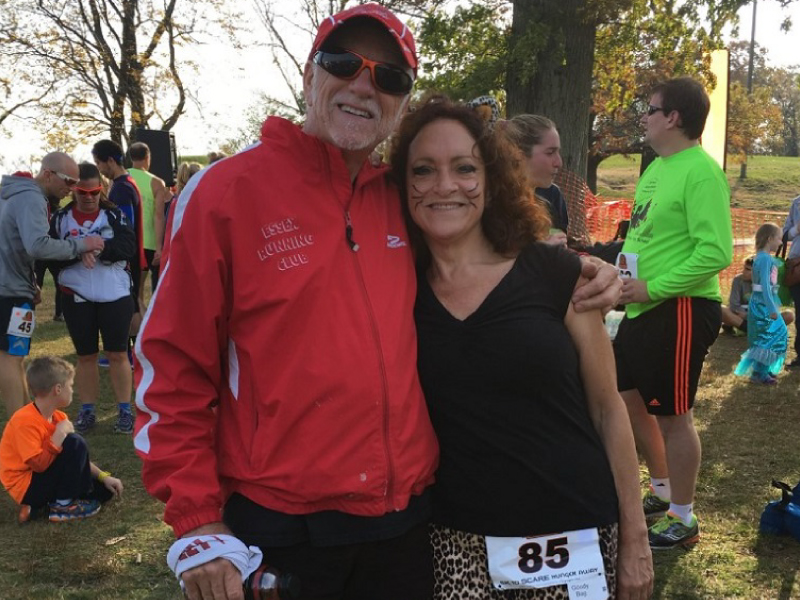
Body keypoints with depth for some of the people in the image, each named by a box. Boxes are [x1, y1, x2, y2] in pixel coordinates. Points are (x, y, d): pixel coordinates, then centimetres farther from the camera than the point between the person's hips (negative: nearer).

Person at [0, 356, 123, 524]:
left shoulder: (58, 417, 5)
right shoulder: (25, 420, -22)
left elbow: (78, 459, 11)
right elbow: (39, 463, -29)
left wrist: (105, 477, 2)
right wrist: (60, 434, -24)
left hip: (43, 476, 9)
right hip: (27, 487, -9)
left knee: (104, 490, 7)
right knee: (75, 444, -26)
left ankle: (40, 509, 5)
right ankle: (63, 506, -13)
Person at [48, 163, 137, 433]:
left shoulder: (114, 214, 1)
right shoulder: (60, 219, 2)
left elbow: (129, 246, -10)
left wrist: (100, 246, -24)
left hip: (115, 295, -1)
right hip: (77, 298, 1)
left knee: (118, 354, 5)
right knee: (85, 356, 10)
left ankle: (125, 411, 14)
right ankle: (87, 411, 21)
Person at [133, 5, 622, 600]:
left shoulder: (404, 203, 4)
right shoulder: (228, 189, -8)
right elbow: (172, 367, -7)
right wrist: (196, 521, -10)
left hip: (405, 522, 4)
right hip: (277, 529, -4)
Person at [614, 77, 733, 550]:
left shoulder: (701, 172, -17)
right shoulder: (656, 168, 12)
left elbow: (716, 254, -24)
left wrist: (653, 288, -22)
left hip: (680, 310, -10)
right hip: (642, 310, 10)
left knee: (673, 416, 2)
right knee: (629, 400, 18)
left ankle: (684, 519, 20)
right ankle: (662, 491, 37)